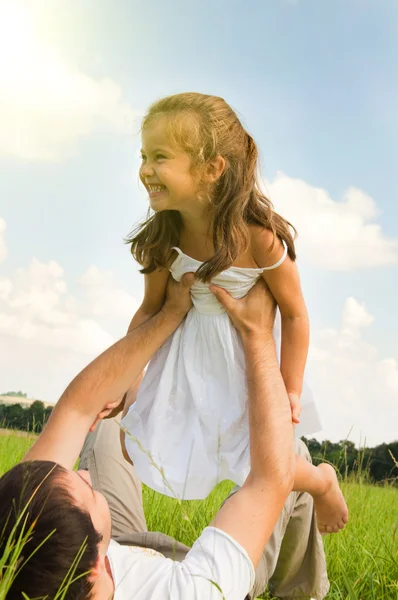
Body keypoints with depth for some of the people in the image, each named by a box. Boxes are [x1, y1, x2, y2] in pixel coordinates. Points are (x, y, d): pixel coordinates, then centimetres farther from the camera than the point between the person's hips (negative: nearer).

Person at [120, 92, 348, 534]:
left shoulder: (258, 237, -27)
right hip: (188, 357, 4)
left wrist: (291, 393, -11)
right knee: (132, 449, 1)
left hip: (244, 360, -4)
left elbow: (294, 314, -15)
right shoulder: (165, 238, -13)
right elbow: (150, 310, 0)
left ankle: (322, 479, 32)